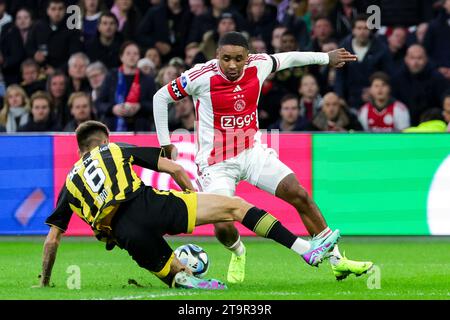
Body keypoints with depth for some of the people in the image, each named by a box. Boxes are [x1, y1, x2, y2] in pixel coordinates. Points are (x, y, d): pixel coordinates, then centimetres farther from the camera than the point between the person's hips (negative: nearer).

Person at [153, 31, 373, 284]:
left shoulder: (258, 66, -6)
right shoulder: (201, 77, -18)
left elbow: (287, 58, 15)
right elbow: (161, 97, -5)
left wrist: (327, 57, 27)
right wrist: (165, 144, -4)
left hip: (253, 152, 4)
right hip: (217, 164, -4)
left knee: (300, 196, -6)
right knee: (223, 228, -17)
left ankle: (336, 260, 6)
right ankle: (238, 254, 22)